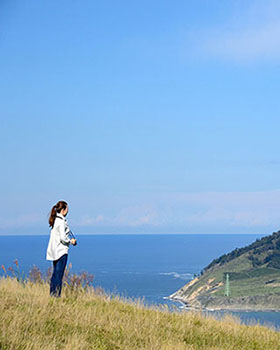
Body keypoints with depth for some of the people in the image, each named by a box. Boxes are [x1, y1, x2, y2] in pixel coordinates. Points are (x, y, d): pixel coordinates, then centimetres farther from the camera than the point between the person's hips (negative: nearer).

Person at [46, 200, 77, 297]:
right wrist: (71, 241, -4)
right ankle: (57, 295, -4)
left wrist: (69, 240, 8)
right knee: (59, 274, -5)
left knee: (55, 273, 14)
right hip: (61, 250, -9)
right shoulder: (62, 221, -16)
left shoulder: (55, 220, 12)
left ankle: (52, 294, 17)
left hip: (54, 251, 9)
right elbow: (63, 238, -20)